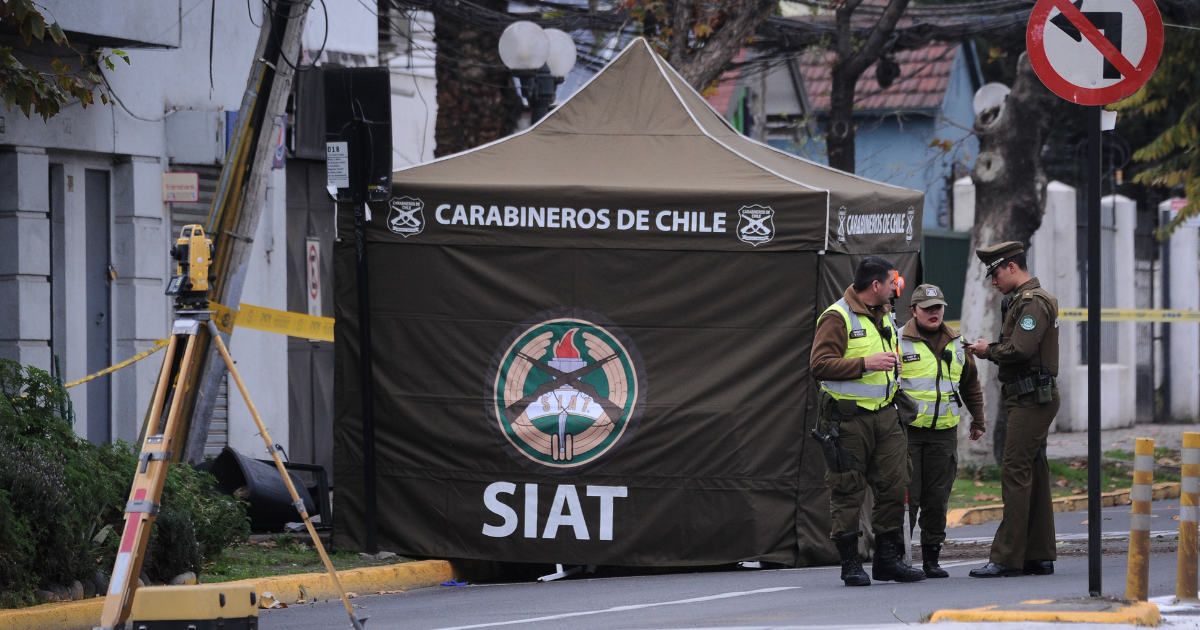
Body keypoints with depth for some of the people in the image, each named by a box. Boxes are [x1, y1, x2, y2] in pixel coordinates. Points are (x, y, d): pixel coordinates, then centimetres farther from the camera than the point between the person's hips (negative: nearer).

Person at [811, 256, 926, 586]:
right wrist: (866, 364, -22)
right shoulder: (837, 317, -10)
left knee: (894, 485, 3)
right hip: (848, 418, -8)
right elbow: (820, 364, -19)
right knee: (848, 491, -2)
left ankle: (888, 558, 10)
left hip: (884, 413, 8)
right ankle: (850, 563, 3)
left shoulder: (883, 316, 17)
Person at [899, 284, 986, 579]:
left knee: (937, 499, 5)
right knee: (906, 497, -7)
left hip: (944, 432, 4)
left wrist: (978, 420, 24)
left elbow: (971, 385, 24)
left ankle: (931, 558, 13)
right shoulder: (897, 342, -2)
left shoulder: (957, 344, 12)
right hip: (907, 431, -4)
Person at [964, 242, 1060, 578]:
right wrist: (992, 349, 5)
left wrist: (989, 351, -8)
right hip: (1029, 399, 11)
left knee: (1016, 474, -12)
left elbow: (1020, 350, -24)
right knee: (1033, 476, 10)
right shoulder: (1022, 301, 20)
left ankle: (1007, 558, -15)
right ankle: (1039, 556, 13)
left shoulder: (1033, 302, -14)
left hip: (1031, 399, -11)